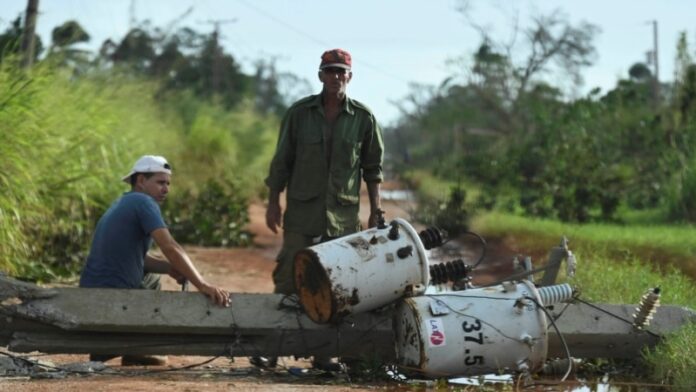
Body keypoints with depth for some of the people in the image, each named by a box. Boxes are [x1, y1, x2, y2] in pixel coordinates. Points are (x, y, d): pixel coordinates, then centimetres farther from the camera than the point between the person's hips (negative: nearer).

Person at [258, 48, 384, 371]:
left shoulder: (363, 118, 4)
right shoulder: (299, 113, 3)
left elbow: (373, 168, 10)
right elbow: (281, 161, 7)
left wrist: (376, 210, 6)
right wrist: (273, 202, 3)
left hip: (344, 214, 1)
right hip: (302, 211, -1)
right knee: (288, 277, -4)